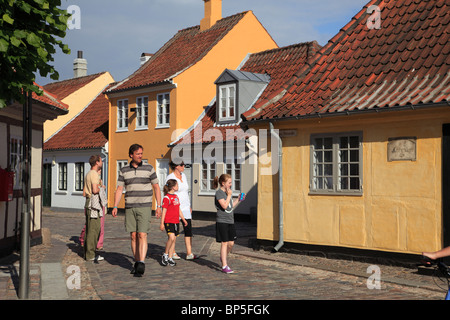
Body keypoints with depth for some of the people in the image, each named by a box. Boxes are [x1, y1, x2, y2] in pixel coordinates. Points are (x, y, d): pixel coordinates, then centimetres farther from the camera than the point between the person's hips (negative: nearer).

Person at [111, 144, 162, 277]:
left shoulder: (149, 169, 1)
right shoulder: (124, 171, 6)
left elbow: (156, 187, 4)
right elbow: (119, 189, 5)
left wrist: (159, 206, -1)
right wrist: (115, 207, -5)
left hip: (144, 207, -3)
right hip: (129, 208, 3)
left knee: (142, 235, -12)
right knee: (133, 236, 5)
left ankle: (141, 265, -15)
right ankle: (137, 262, 16)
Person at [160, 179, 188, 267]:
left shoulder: (176, 196, 16)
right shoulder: (167, 198, -9)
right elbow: (164, 211, -10)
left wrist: (183, 219, 26)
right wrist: (162, 223, -12)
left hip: (176, 221, 8)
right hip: (169, 221, -8)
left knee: (174, 239, 7)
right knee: (171, 238, -20)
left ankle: (170, 258, 13)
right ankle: (165, 255, -2)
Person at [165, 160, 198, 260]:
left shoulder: (183, 176, 13)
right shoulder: (170, 178, -9)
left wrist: (189, 206, 21)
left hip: (185, 208, 6)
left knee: (188, 230, -1)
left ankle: (189, 253, 0)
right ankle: (172, 252, 18)